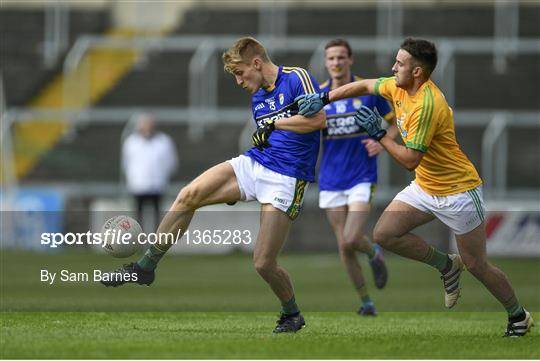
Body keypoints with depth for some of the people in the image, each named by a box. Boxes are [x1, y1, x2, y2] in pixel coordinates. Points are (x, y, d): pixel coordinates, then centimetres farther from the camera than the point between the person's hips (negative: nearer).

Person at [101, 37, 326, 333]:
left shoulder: (296, 78, -8)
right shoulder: (257, 98, 17)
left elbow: (318, 119, -19)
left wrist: (273, 124, -12)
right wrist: (236, 187, 21)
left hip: (285, 179, -7)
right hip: (252, 164, 7)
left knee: (263, 263, -10)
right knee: (189, 195, -14)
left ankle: (292, 314, 19)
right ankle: (145, 267, -5)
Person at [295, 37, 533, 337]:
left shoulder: (427, 104, -28)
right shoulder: (399, 87, -2)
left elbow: (410, 160, -28)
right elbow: (364, 86, 15)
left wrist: (379, 134, -22)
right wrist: (323, 98, 7)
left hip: (458, 191, -8)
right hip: (425, 187, 8)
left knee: (477, 265, 0)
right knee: (384, 234, -6)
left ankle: (518, 316, 22)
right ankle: (447, 266, 14)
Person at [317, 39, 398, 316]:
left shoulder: (369, 90, -3)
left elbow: (394, 121, 8)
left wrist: (382, 142, -11)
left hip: (362, 177, -3)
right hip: (331, 180, 3)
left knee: (351, 240, -17)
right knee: (344, 246, 2)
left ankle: (374, 254, 18)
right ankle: (365, 301, 19)